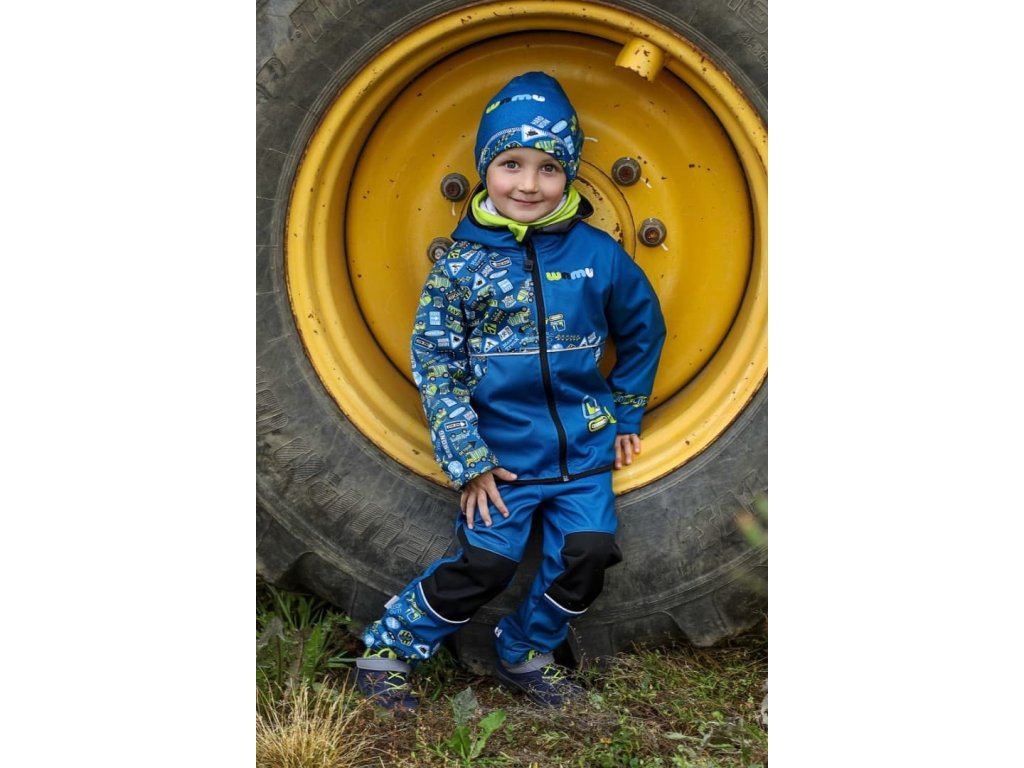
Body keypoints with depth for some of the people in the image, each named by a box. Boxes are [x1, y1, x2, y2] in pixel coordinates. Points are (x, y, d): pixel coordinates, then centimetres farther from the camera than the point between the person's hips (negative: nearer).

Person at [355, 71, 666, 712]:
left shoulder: (597, 254, -3)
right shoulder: (462, 262, -7)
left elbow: (644, 330, 13)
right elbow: (433, 362, -5)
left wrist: (626, 416, 14)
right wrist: (467, 461, -9)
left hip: (584, 448, 3)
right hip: (501, 453, -3)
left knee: (587, 557, -2)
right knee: (486, 565, -8)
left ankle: (526, 654, 24)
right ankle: (388, 649, 13)